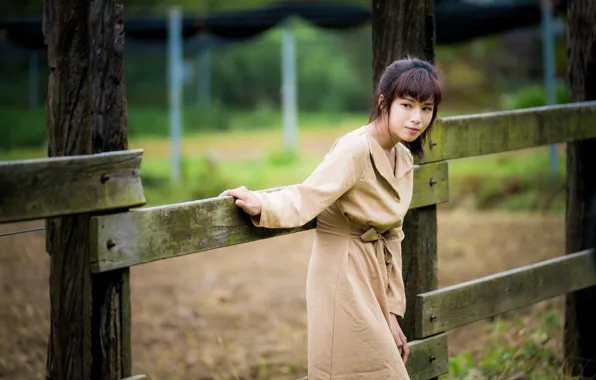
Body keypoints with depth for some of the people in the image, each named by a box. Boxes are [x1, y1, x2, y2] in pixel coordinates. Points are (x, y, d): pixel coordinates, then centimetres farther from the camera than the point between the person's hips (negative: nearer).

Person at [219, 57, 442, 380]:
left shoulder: (403, 158, 7)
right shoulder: (354, 150, -17)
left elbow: (391, 238, 11)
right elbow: (307, 199, -29)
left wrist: (393, 313, 10)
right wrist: (262, 206, -48)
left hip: (372, 280, 8)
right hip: (343, 278, -8)